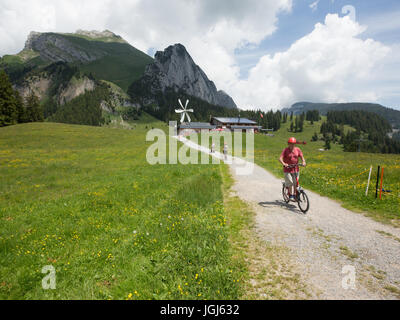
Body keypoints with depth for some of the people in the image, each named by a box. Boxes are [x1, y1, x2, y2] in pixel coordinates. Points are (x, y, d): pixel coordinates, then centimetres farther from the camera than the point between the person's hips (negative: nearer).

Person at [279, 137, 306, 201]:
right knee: (290, 183, -12)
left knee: (295, 183, 7)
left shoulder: (297, 149, 3)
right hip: (287, 170, -3)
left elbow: (302, 156, -1)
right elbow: (280, 158, -17)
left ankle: (294, 195, 19)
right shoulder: (285, 150, -7)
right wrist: (283, 163, -37)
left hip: (295, 169, 4)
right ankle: (291, 196, -1)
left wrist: (303, 162, -23)